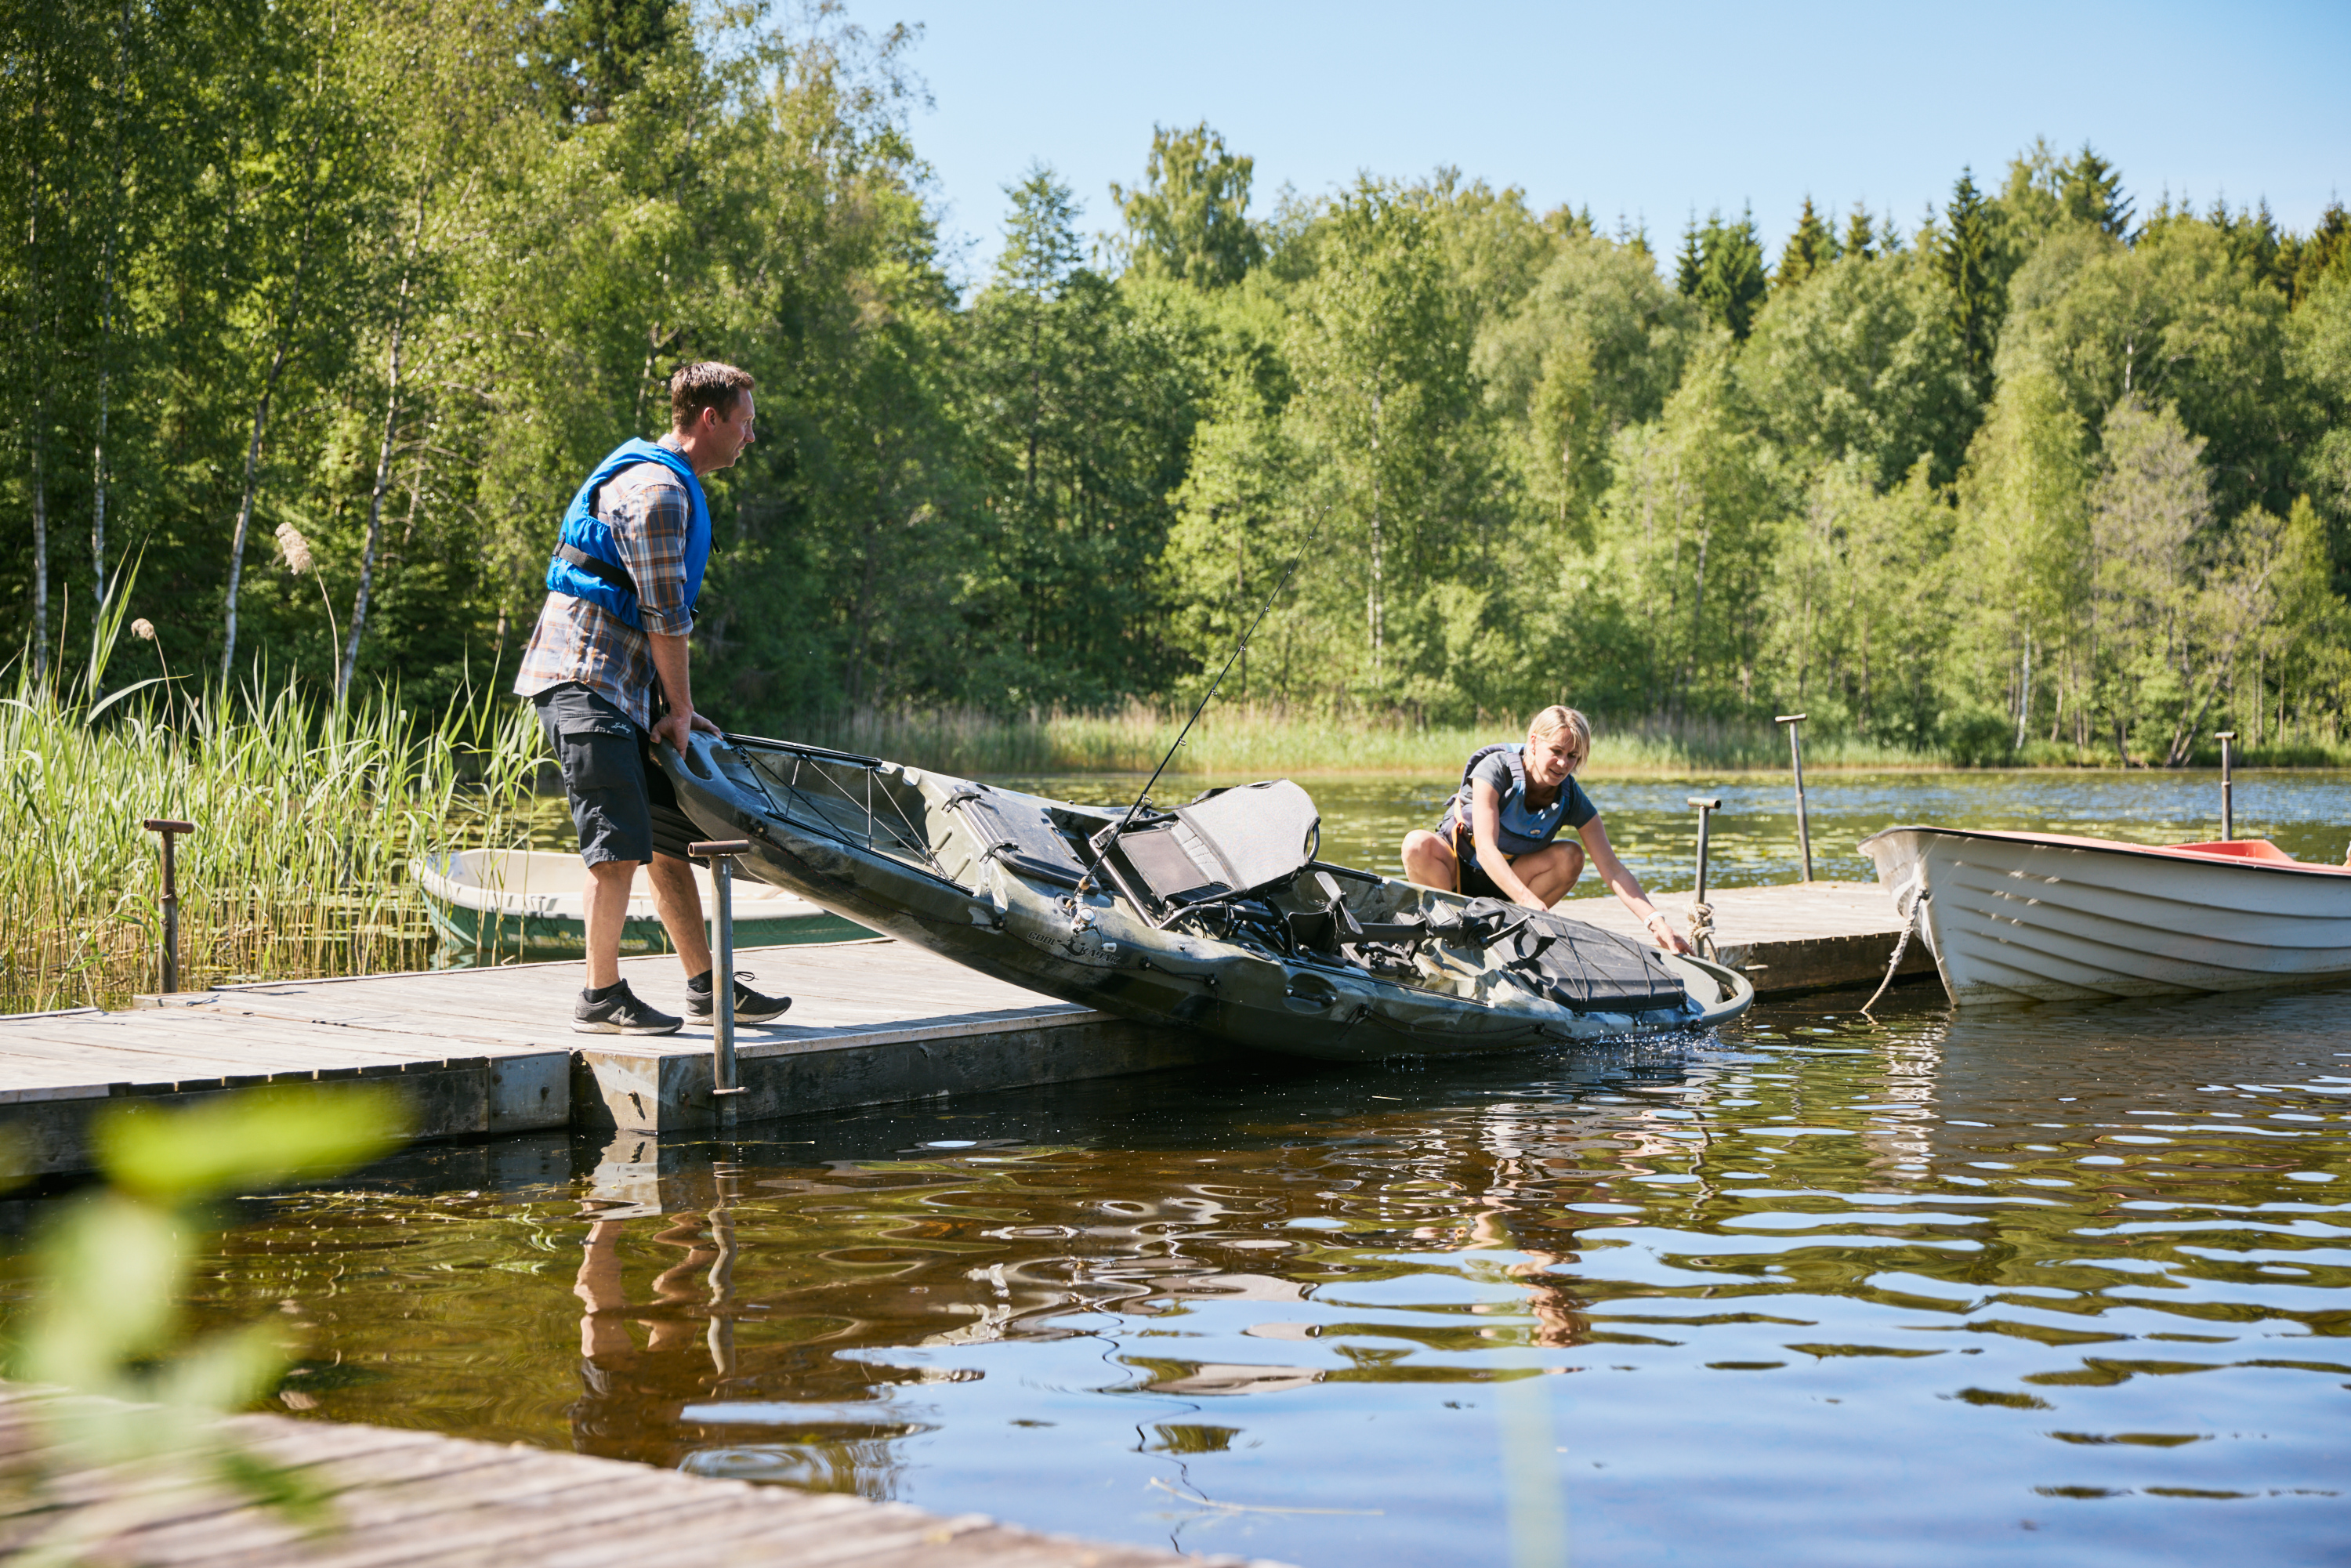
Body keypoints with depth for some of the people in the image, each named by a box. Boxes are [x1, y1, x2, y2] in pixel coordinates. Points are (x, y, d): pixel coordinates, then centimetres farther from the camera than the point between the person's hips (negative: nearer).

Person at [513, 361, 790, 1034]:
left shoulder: (672, 485, 20)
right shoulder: (657, 490, -14)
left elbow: (663, 614, 23)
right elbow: (666, 616, -14)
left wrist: (678, 710, 20)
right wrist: (679, 708, -5)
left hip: (617, 687, 10)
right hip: (583, 679, -10)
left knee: (668, 834, 10)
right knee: (621, 840, -11)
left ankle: (705, 986, 15)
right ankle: (601, 996, -4)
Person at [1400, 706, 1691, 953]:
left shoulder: (1571, 798, -13)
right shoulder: (1496, 769, -24)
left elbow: (1612, 869, -17)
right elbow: (1486, 850, -34)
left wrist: (1655, 921, -32)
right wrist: (1530, 901, -49)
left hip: (1507, 883, 4)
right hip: (1456, 870, -4)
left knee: (1571, 856, -23)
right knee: (1418, 844, -36)